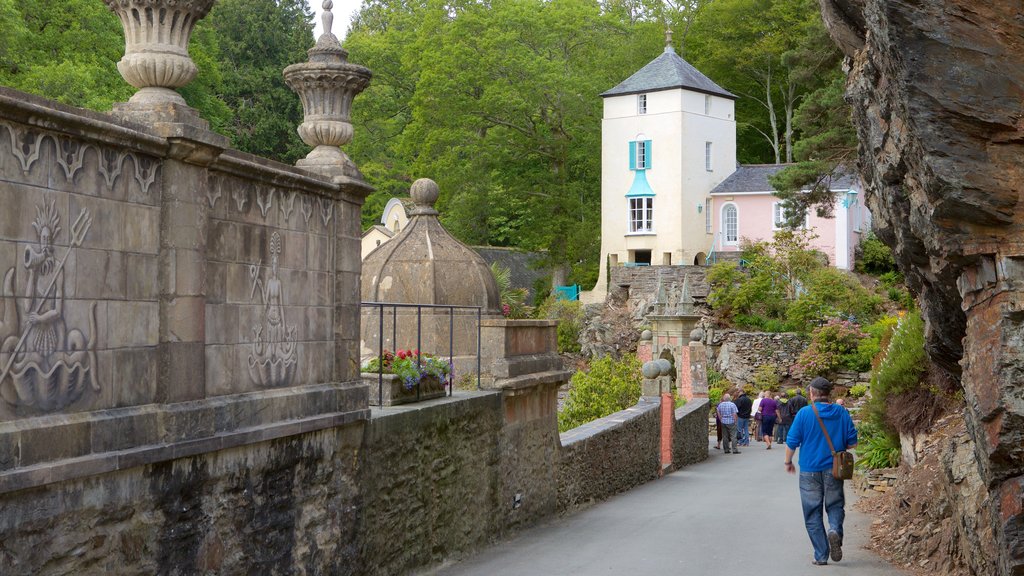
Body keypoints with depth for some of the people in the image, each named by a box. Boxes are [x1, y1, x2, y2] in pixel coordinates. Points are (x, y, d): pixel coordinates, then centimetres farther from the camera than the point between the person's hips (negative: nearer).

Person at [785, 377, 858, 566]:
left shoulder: (804, 414, -9)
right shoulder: (842, 413, -2)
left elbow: (792, 442, -7)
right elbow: (852, 442, 2)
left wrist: (788, 462, 10)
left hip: (810, 470, -2)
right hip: (834, 470, 2)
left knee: (813, 514, 8)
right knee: (835, 506, 16)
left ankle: (821, 555, 7)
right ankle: (835, 530, -15)